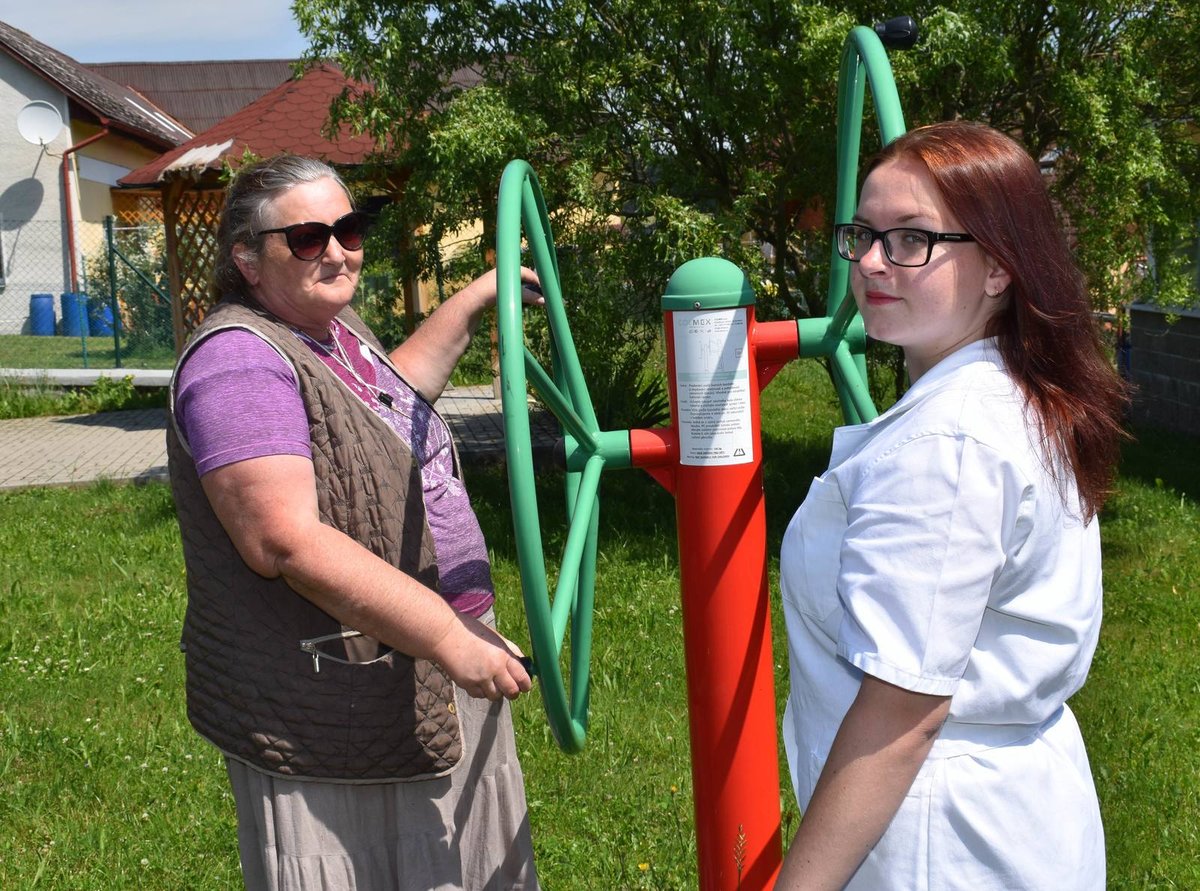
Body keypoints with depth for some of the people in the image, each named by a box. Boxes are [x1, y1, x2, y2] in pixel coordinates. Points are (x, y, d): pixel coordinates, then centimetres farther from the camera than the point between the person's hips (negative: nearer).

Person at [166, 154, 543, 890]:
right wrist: (449, 638, -30)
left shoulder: (335, 327, 9)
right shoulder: (242, 361, -20)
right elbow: (287, 541, -30)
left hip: (430, 690, 10)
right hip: (333, 719, -10)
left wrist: (471, 304, 26)